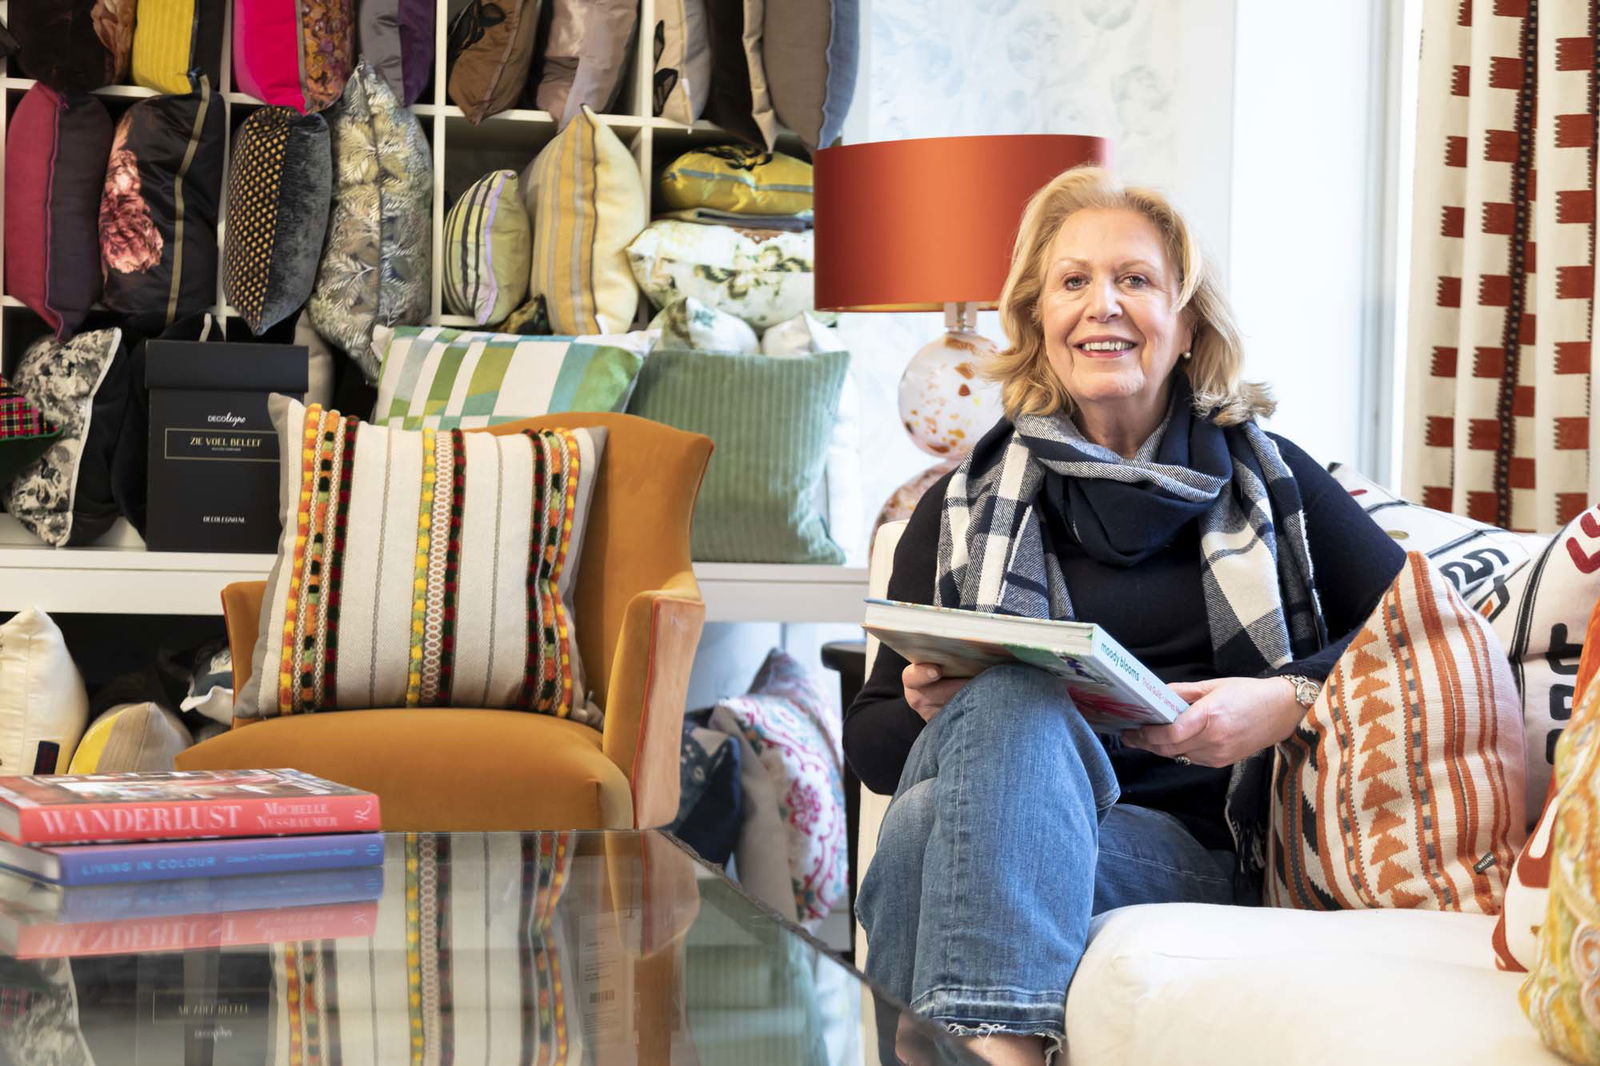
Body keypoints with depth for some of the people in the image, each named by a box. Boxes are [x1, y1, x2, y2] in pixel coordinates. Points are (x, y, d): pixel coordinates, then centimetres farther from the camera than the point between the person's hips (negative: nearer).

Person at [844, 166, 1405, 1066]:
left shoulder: (1264, 476, 18)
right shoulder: (965, 506, 19)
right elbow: (871, 736, 16)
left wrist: (1288, 700, -9)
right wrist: (929, 711, -9)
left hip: (1189, 849, -1)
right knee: (1012, 692, -36)